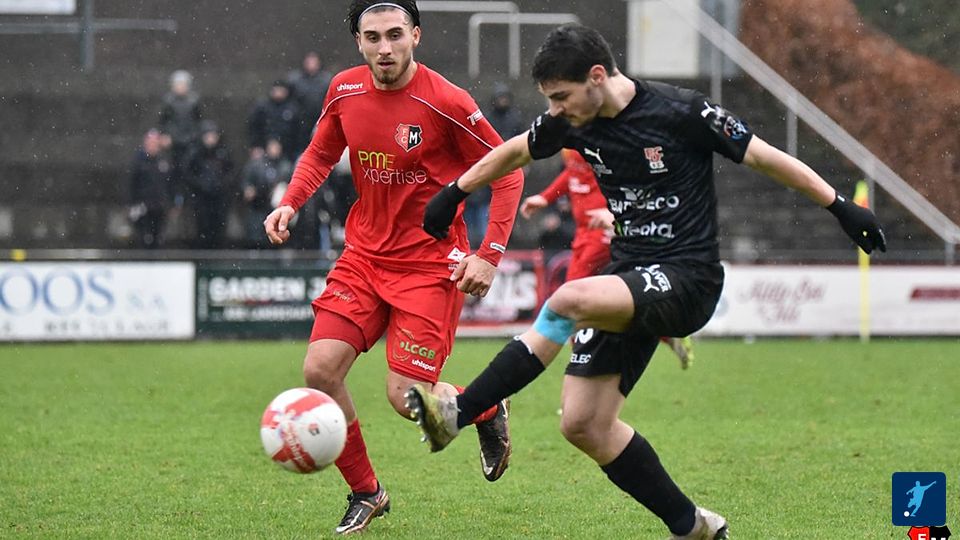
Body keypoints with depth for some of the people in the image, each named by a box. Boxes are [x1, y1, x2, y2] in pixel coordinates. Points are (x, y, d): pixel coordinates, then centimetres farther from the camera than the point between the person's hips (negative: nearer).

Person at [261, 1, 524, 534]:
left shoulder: (446, 103, -16)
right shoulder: (345, 91, -2)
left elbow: (507, 172, -8)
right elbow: (320, 153, 17)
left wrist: (489, 255, -15)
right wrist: (290, 203, -1)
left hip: (431, 264, -5)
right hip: (365, 255, 5)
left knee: (406, 397, -12)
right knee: (320, 370, -10)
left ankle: (486, 410, 23)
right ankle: (366, 492, 11)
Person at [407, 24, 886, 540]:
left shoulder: (682, 113, -14)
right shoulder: (572, 122, 3)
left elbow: (764, 158, -6)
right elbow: (516, 151, 24)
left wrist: (840, 205, -5)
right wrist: (455, 192, 30)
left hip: (687, 280, -7)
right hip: (626, 283, 7)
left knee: (570, 299, -34)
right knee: (583, 425, -2)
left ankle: (460, 412, -30)